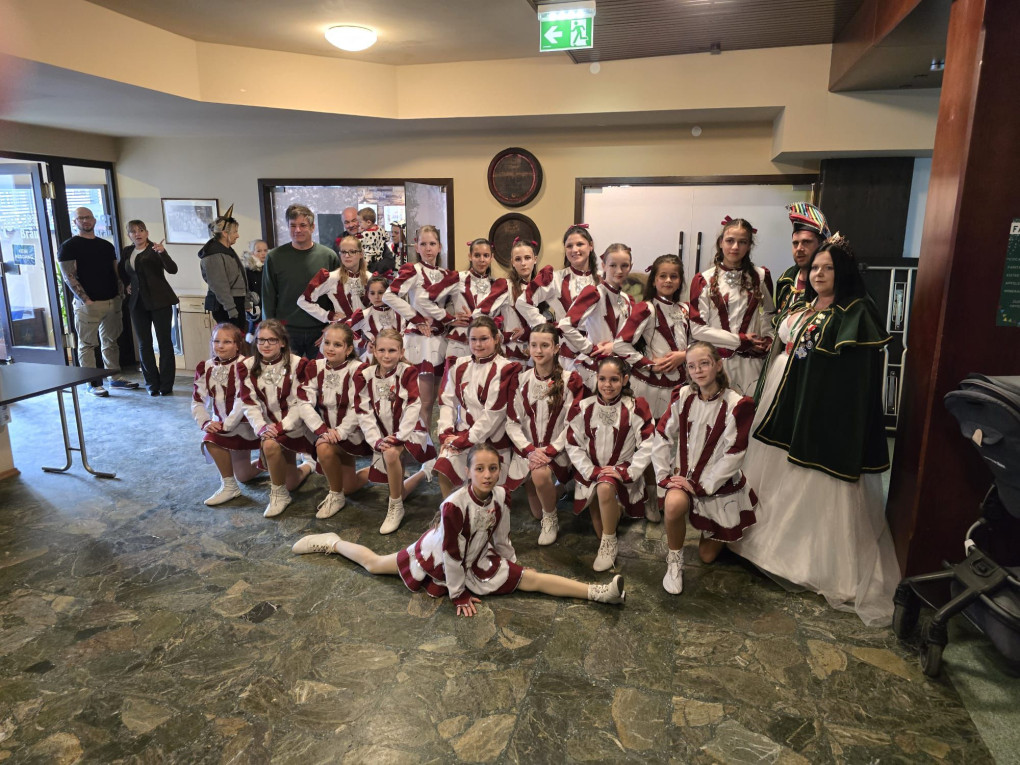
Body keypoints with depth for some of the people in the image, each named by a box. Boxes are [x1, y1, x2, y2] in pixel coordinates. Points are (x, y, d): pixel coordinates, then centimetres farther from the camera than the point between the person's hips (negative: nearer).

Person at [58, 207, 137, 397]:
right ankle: (93, 384, 4)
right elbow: (69, 277, -10)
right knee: (87, 344, -1)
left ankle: (115, 377, 21)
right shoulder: (69, 247, -3)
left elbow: (116, 272, 17)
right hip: (88, 304, -5)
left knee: (111, 341, 13)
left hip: (113, 301, 5)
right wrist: (86, 300, -17)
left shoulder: (106, 246, 14)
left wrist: (120, 294, 5)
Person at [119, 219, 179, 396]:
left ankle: (166, 385, 1)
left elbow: (172, 269, -18)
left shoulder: (154, 250, -3)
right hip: (138, 302, 5)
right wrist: (127, 284, 15)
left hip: (160, 301, -5)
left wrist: (163, 252, -32)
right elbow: (121, 271, 30)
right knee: (144, 344, 5)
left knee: (164, 342, -3)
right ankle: (152, 384, 12)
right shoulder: (127, 252, 11)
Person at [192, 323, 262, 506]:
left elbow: (242, 401, -26)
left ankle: (229, 486, -9)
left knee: (211, 440, -29)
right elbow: (197, 401, 0)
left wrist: (226, 425, -27)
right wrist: (205, 422, -17)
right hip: (222, 423, 6)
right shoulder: (205, 368, -1)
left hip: (242, 423, -6)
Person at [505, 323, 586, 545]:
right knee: (536, 513, 0)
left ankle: (551, 519, -6)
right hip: (527, 450, 3)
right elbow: (512, 422, -1)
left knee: (540, 474, -35)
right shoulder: (521, 380, 1)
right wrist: (529, 450, -16)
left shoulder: (570, 380, -7)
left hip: (556, 450, -3)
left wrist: (550, 452, -21)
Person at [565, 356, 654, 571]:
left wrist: (628, 472, -15)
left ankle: (609, 544, -12)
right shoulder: (583, 407, -2)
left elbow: (648, 445, -7)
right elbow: (573, 445, -1)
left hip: (622, 472, -3)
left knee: (605, 488, -32)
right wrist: (592, 471, -12)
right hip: (591, 472, 3)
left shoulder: (635, 408, -8)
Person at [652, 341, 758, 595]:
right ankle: (674, 560, -9)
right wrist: (664, 476, -10)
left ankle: (717, 533, 44)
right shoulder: (683, 397, -4)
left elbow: (733, 454, -17)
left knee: (707, 555, 9)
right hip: (684, 476, 2)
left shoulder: (737, 405, -15)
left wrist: (701, 486, -18)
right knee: (674, 504, -36)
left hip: (718, 483, -1)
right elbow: (662, 436, -2)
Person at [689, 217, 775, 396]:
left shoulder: (760, 276, 11)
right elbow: (698, 327, -3)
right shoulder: (704, 280, 3)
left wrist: (767, 340, -3)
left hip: (750, 363, 2)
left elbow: (769, 315, 16)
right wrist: (740, 340, -7)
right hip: (715, 361, -2)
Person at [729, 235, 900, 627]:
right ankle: (769, 539, 33)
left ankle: (823, 564, 13)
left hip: (820, 413, -7)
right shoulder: (799, 309, 14)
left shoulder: (856, 314, -9)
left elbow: (854, 378, -16)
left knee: (812, 488, -1)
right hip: (783, 407, 8)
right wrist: (765, 401, 15)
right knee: (773, 474, 16)